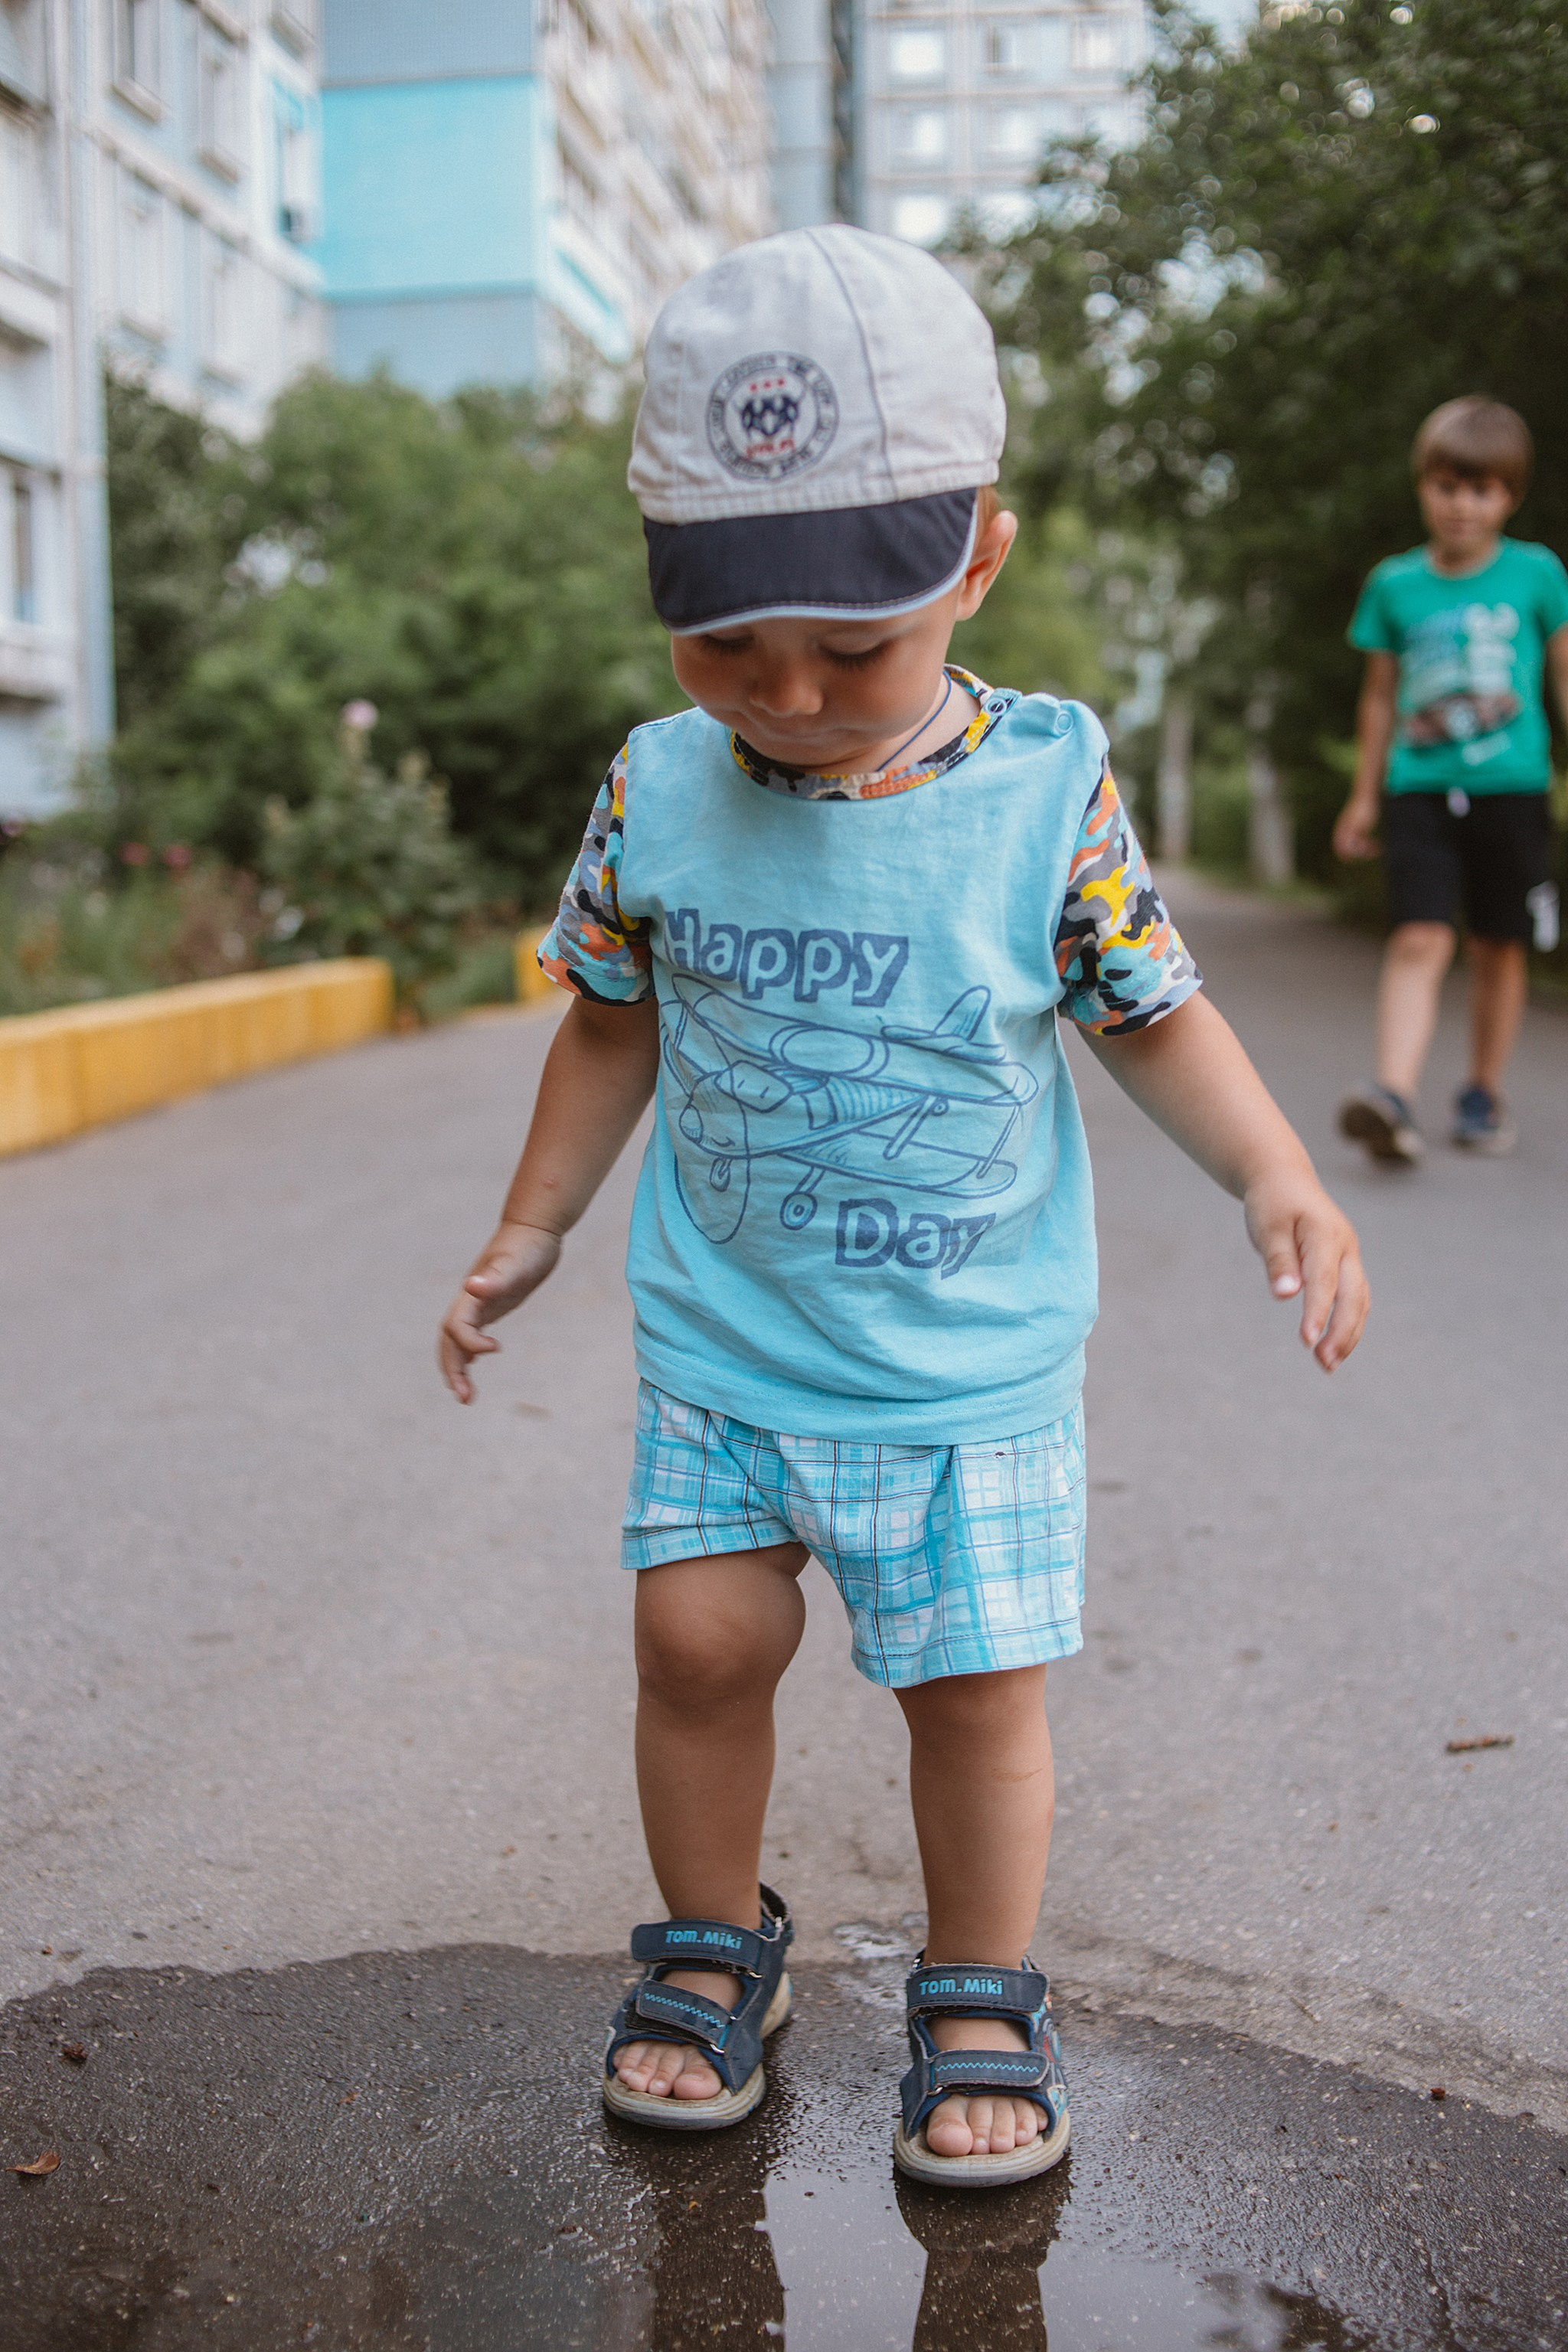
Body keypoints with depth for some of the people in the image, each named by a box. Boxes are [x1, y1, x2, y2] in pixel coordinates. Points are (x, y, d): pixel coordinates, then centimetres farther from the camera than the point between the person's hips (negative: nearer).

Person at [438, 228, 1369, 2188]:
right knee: (699, 1639, 2)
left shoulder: (1045, 789, -12)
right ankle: (713, 1949, 28)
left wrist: (1276, 1179, -15)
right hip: (723, 1341, 2)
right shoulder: (658, 793, -7)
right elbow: (614, 1023, 8)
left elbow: (1153, 1014, -1)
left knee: (978, 1681, 4)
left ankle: (979, 1999, 26)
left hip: (975, 1360, -1)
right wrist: (530, 1233, 13)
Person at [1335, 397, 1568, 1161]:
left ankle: (1484, 1093, 22)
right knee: (1418, 939, -14)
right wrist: (1365, 796, 18)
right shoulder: (1395, 584, 7)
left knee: (1497, 947, 7)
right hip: (1421, 788, 0)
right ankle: (1394, 1096, -24)